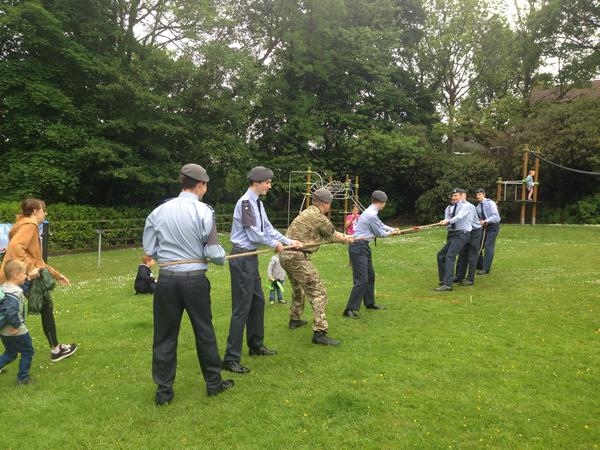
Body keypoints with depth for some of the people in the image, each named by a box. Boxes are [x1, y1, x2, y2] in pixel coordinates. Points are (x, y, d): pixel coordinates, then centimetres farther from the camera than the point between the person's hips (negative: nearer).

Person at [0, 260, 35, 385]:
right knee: (28, 352, 11)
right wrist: (16, 325, -27)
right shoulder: (14, 294, -27)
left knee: (10, 353, 24)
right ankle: (22, 377, 18)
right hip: (16, 332, -9)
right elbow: (11, 311, -40)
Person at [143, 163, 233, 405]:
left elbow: (150, 249, 5)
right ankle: (214, 382, 27)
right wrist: (222, 258, 13)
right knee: (204, 331, 13)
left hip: (166, 278, 2)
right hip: (194, 279, -2)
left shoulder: (159, 211, 0)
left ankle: (163, 391, 19)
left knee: (165, 335, 11)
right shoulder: (204, 212, -10)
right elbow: (213, 251, -9)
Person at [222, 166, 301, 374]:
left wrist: (289, 241, 14)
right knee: (242, 307, -7)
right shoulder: (245, 202, -17)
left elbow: (268, 229, 16)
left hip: (251, 257, 10)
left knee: (257, 301, 18)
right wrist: (274, 244, -3)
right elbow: (253, 234, -18)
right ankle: (231, 358, 0)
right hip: (242, 258, -10)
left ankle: (256, 345, 35)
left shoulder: (258, 203, 12)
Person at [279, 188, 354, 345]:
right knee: (318, 293, -8)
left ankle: (295, 319, 44)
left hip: (286, 256, 10)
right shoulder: (319, 217, -11)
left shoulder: (306, 213, 17)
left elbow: (329, 233, 27)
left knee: (298, 288, 29)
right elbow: (333, 235, 5)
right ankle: (319, 332, -11)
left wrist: (344, 237, 35)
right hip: (298, 257, -10)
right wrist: (347, 239, 25)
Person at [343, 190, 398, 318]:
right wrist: (389, 233, 11)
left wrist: (393, 229, 16)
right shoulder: (371, 215, -20)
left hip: (363, 247, 11)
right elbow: (379, 233, -8)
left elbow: (380, 225, 26)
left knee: (370, 275, 20)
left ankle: (369, 302, 35)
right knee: (361, 279, -13)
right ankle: (350, 309, -10)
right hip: (358, 247, -11)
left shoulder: (372, 212, 11)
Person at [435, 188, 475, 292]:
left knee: (450, 256, -20)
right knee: (441, 255, 10)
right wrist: (445, 221, -21)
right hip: (452, 234, 8)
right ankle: (444, 280, 24)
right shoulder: (449, 208, 14)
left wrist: (448, 221, -34)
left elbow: (459, 216, -21)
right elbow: (447, 219, 2)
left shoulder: (465, 206, -4)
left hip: (462, 234, -8)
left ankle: (447, 284, -24)